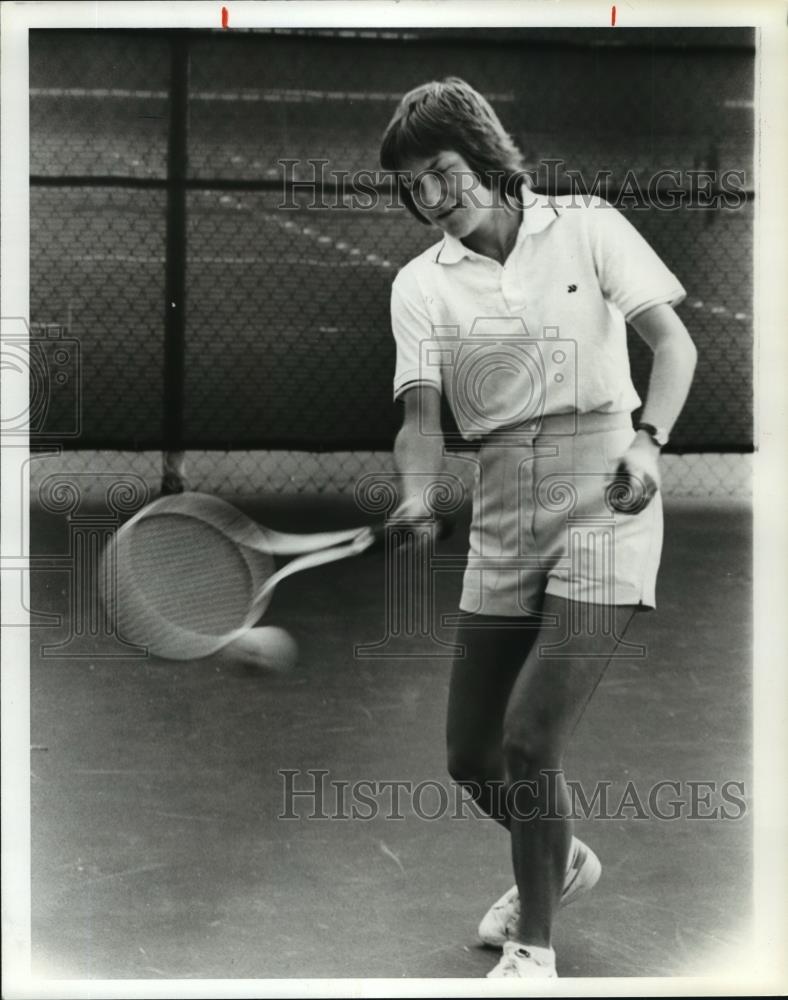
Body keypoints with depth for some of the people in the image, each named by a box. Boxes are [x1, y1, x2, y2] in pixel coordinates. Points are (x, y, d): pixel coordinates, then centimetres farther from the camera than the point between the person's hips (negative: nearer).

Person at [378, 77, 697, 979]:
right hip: (501, 517, 4)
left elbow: (673, 341, -4)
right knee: (470, 754, 10)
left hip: (603, 500, -4)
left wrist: (647, 440, -21)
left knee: (529, 741, -13)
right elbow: (422, 413, -4)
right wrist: (418, 497, -25)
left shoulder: (588, 229, 0)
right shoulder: (420, 285, 6)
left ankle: (532, 947, 9)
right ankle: (558, 863, 43)